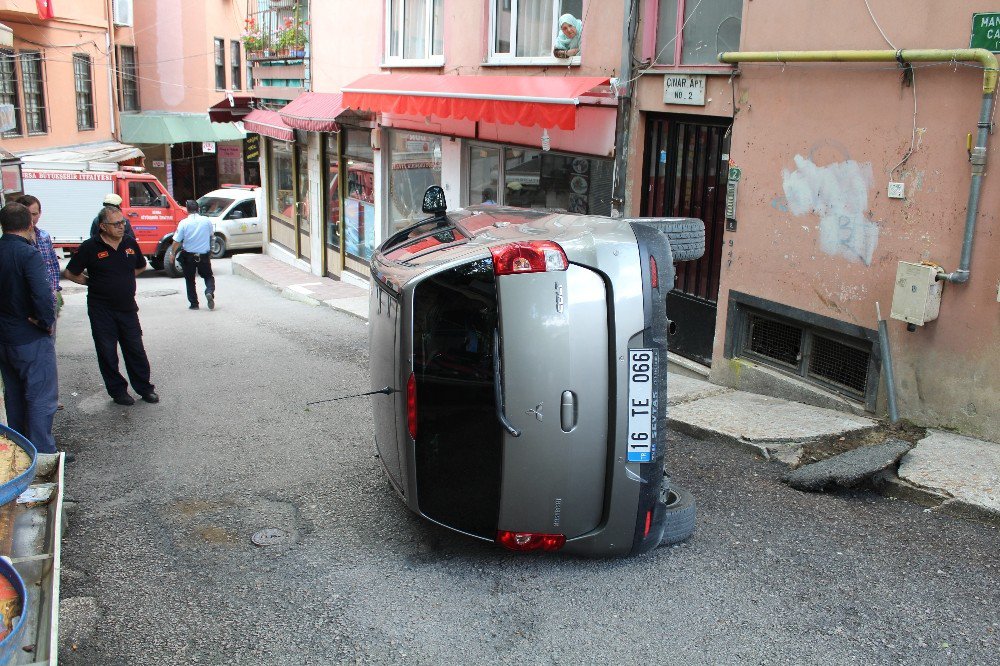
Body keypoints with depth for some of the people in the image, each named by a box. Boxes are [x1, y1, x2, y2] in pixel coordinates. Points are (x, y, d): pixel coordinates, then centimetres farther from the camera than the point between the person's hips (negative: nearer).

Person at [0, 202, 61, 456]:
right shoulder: (28, 254, -21)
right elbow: (43, 296, -31)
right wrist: (46, 322, -14)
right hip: (31, 340, -7)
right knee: (41, 398, 1)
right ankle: (43, 453, 5)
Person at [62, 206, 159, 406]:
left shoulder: (130, 243, 4)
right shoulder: (90, 247, -9)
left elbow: (141, 266, 22)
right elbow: (70, 273, -1)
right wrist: (92, 283, 2)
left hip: (127, 307, 3)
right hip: (101, 310, -3)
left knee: (136, 350, 8)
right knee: (107, 353, 5)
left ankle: (144, 388, 19)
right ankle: (118, 391, 16)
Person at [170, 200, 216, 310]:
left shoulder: (184, 223, -11)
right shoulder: (207, 221, -5)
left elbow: (177, 241, -8)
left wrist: (173, 253, 6)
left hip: (188, 256, -1)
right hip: (204, 255, 1)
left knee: (190, 280, 12)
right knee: (208, 276, 16)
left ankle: (194, 303, 12)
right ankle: (209, 292, -12)